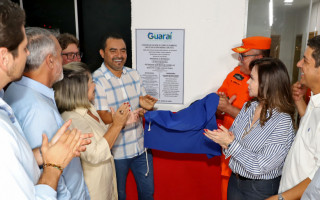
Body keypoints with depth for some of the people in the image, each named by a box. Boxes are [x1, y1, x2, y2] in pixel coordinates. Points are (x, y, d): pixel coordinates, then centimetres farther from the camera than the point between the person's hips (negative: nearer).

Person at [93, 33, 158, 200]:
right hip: (116, 152, -5)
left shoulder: (133, 74, 3)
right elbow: (104, 118, -20)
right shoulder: (97, 81, -16)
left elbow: (144, 103, 8)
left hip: (141, 146, 5)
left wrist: (146, 104, -18)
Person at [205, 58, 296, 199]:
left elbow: (261, 167, -23)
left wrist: (231, 143, -24)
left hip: (260, 188, -5)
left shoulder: (282, 122, -22)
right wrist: (224, 142, -16)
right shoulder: (249, 106, -3)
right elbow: (232, 135, 5)